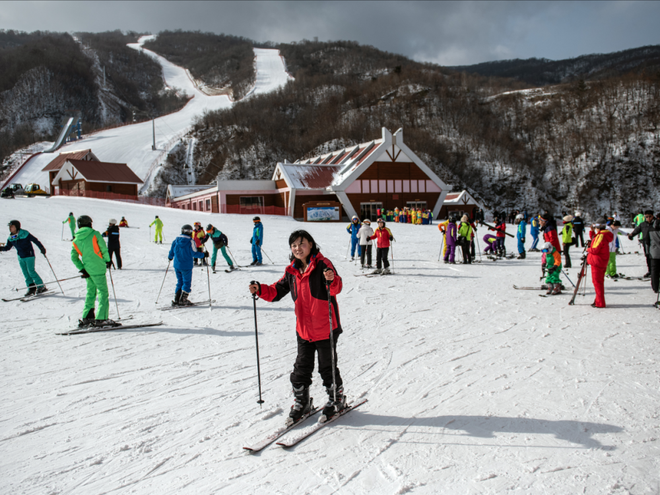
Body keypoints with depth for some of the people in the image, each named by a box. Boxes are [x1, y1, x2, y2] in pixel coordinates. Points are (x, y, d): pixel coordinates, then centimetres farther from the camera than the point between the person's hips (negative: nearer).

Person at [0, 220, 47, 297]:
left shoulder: (24, 234, -16)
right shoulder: (11, 238, 2)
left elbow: (35, 240, -12)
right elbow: (7, 247, 10)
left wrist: (42, 248, -15)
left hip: (29, 255, -6)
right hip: (21, 257, 6)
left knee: (31, 271, -9)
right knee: (26, 273, 7)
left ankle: (42, 287, -1)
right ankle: (31, 288, 14)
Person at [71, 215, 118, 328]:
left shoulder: (76, 241, 9)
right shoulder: (95, 234, -4)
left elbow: (74, 257, 6)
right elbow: (104, 249, -5)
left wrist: (82, 269, 4)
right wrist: (108, 260, 9)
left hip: (87, 270, 6)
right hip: (98, 269, -6)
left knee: (90, 293, 15)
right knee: (103, 293, -2)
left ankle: (87, 318, 14)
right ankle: (101, 319, -8)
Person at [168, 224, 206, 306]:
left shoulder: (176, 240, 3)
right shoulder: (190, 241, -13)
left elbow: (171, 251, 11)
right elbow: (194, 253, -16)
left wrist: (170, 257, 31)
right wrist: (203, 254, -2)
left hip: (176, 265, 6)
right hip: (186, 266, -6)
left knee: (179, 282, 16)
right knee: (187, 283, 5)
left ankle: (176, 300, 14)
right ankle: (183, 300, 2)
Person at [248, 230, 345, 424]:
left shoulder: (323, 264, -12)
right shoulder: (291, 271, 6)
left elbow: (336, 288, -24)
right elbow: (277, 291, 13)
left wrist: (332, 280, -46)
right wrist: (260, 289, -4)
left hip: (325, 328, -5)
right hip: (303, 329, 5)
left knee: (327, 366, 7)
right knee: (302, 366, 14)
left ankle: (337, 399, 28)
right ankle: (301, 401, 31)